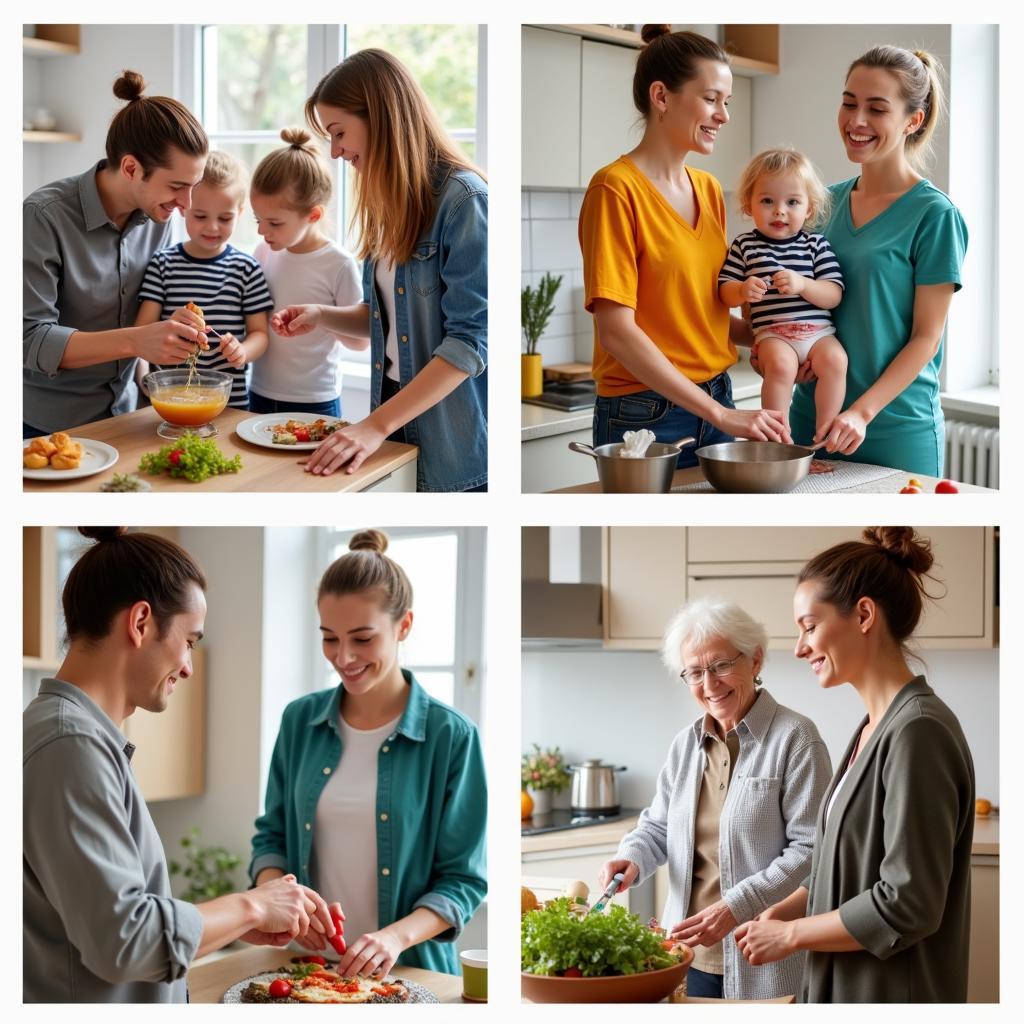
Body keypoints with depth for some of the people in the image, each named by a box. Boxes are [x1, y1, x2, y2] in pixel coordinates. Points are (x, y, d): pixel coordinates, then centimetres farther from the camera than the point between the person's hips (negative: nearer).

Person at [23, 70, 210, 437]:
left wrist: (171, 330, -12)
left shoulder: (157, 215, -2)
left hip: (121, 415, 6)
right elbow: (30, 340, -24)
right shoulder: (45, 216, -21)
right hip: (46, 427, -6)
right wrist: (135, 341, -35)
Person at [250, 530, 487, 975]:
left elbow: (462, 880, -4)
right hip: (309, 963, 3)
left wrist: (398, 935, -20)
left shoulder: (450, 736, -5)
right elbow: (271, 837, 13)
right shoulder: (300, 721, 6)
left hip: (409, 972, -3)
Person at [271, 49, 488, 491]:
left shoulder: (463, 199, -16)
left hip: (452, 439, -7)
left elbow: (470, 340, -20)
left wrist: (377, 425, -23)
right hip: (395, 411, 7)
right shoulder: (389, 202, 9)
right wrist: (322, 316, -1)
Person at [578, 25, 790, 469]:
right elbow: (616, 331, -19)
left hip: (716, 408, 7)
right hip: (646, 415, -7)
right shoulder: (617, 189, -12)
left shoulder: (709, 190, 11)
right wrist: (719, 414, -22)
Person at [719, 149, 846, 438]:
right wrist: (743, 291, -18)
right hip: (772, 332, -2)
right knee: (780, 363, -31)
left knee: (834, 359, -26)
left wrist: (802, 285, -19)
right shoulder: (745, 246, 8)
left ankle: (824, 433, -16)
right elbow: (724, 291, 6)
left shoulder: (816, 245, 8)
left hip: (818, 330, 2)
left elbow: (835, 296, 0)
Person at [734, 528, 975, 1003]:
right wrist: (782, 911, 2)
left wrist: (791, 934, -12)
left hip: (891, 996, -8)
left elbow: (908, 905, -22)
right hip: (844, 987, 8)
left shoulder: (918, 732, -19)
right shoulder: (875, 728, 9)